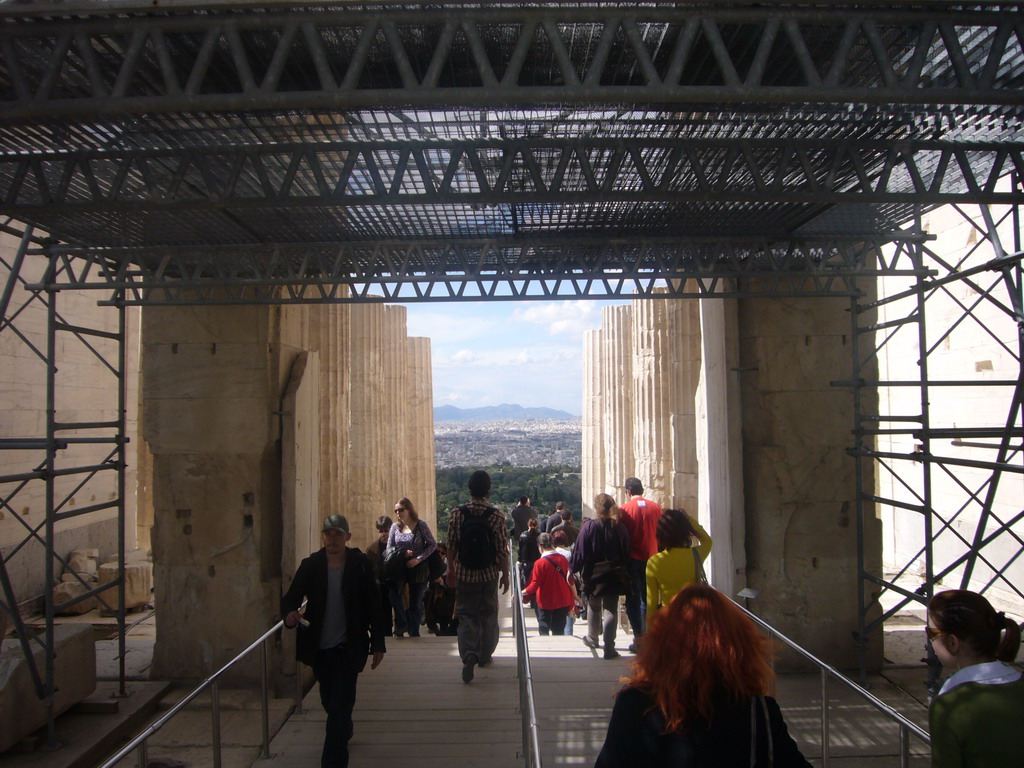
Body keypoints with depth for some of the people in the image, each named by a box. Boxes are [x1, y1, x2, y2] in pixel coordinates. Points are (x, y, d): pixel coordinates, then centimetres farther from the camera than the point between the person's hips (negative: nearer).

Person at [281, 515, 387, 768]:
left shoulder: (360, 564, -9)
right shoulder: (310, 565, -4)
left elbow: (374, 606, -6)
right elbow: (290, 598, -6)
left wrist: (378, 644, -6)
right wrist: (289, 614, -30)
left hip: (348, 647, -3)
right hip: (319, 647, 3)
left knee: (340, 705, -7)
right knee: (330, 702, 20)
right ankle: (345, 731, 49)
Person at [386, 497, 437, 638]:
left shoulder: (421, 525, -5)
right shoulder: (395, 527, 4)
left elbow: (433, 544, -5)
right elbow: (389, 548, 5)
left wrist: (419, 559, -16)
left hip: (418, 569, -2)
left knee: (416, 601, 4)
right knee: (394, 593, -23)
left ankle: (413, 632, 20)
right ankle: (401, 625, -7)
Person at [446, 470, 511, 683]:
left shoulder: (456, 514, -9)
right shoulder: (496, 515, -12)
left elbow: (451, 546, -2)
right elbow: (502, 549, -9)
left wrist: (451, 571, 11)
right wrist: (505, 575, 3)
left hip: (464, 575, 0)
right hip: (489, 575, 0)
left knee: (466, 615, 8)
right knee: (488, 615, 17)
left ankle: (468, 655, -11)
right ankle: (485, 655, 29)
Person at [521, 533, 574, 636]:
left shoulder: (539, 563, -19)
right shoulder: (563, 559, -4)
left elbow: (535, 584, -15)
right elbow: (569, 581, 5)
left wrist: (523, 592, 1)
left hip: (545, 602, -4)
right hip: (562, 601, 4)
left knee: (544, 631, 9)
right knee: (559, 631, 15)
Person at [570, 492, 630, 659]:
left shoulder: (589, 526, -14)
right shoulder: (620, 527, -4)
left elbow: (579, 552, -12)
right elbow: (626, 553, 4)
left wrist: (573, 568, 1)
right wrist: (621, 569, 16)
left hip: (593, 575, -1)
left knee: (594, 607, 19)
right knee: (611, 610, 4)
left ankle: (592, 638, 37)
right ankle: (609, 647, -1)